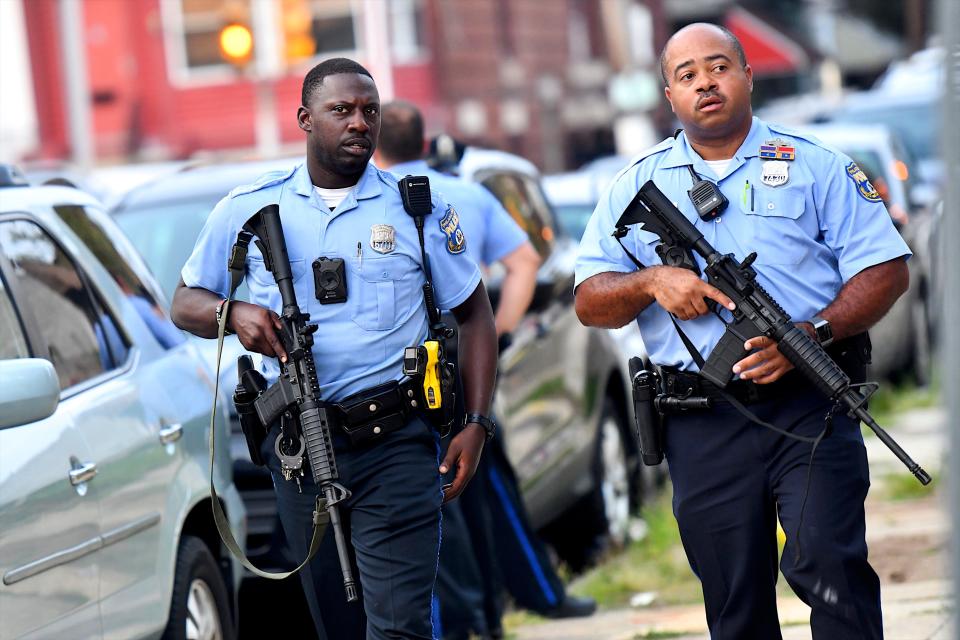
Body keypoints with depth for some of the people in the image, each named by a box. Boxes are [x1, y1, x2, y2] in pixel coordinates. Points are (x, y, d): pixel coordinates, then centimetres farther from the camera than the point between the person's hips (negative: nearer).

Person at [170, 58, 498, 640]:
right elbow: (186, 303, 13)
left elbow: (475, 314, 8)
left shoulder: (419, 209, 4)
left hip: (397, 443, -2)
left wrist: (476, 425, -2)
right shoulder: (250, 209, 7)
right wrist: (233, 313, -11)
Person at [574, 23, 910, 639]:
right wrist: (651, 281, -11)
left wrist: (814, 333, -15)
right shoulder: (640, 185, 12)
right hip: (703, 423, 2)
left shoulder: (815, 166, 7)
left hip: (809, 404, -2)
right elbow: (590, 301, 10)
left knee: (826, 562, -18)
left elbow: (884, 267, 1)